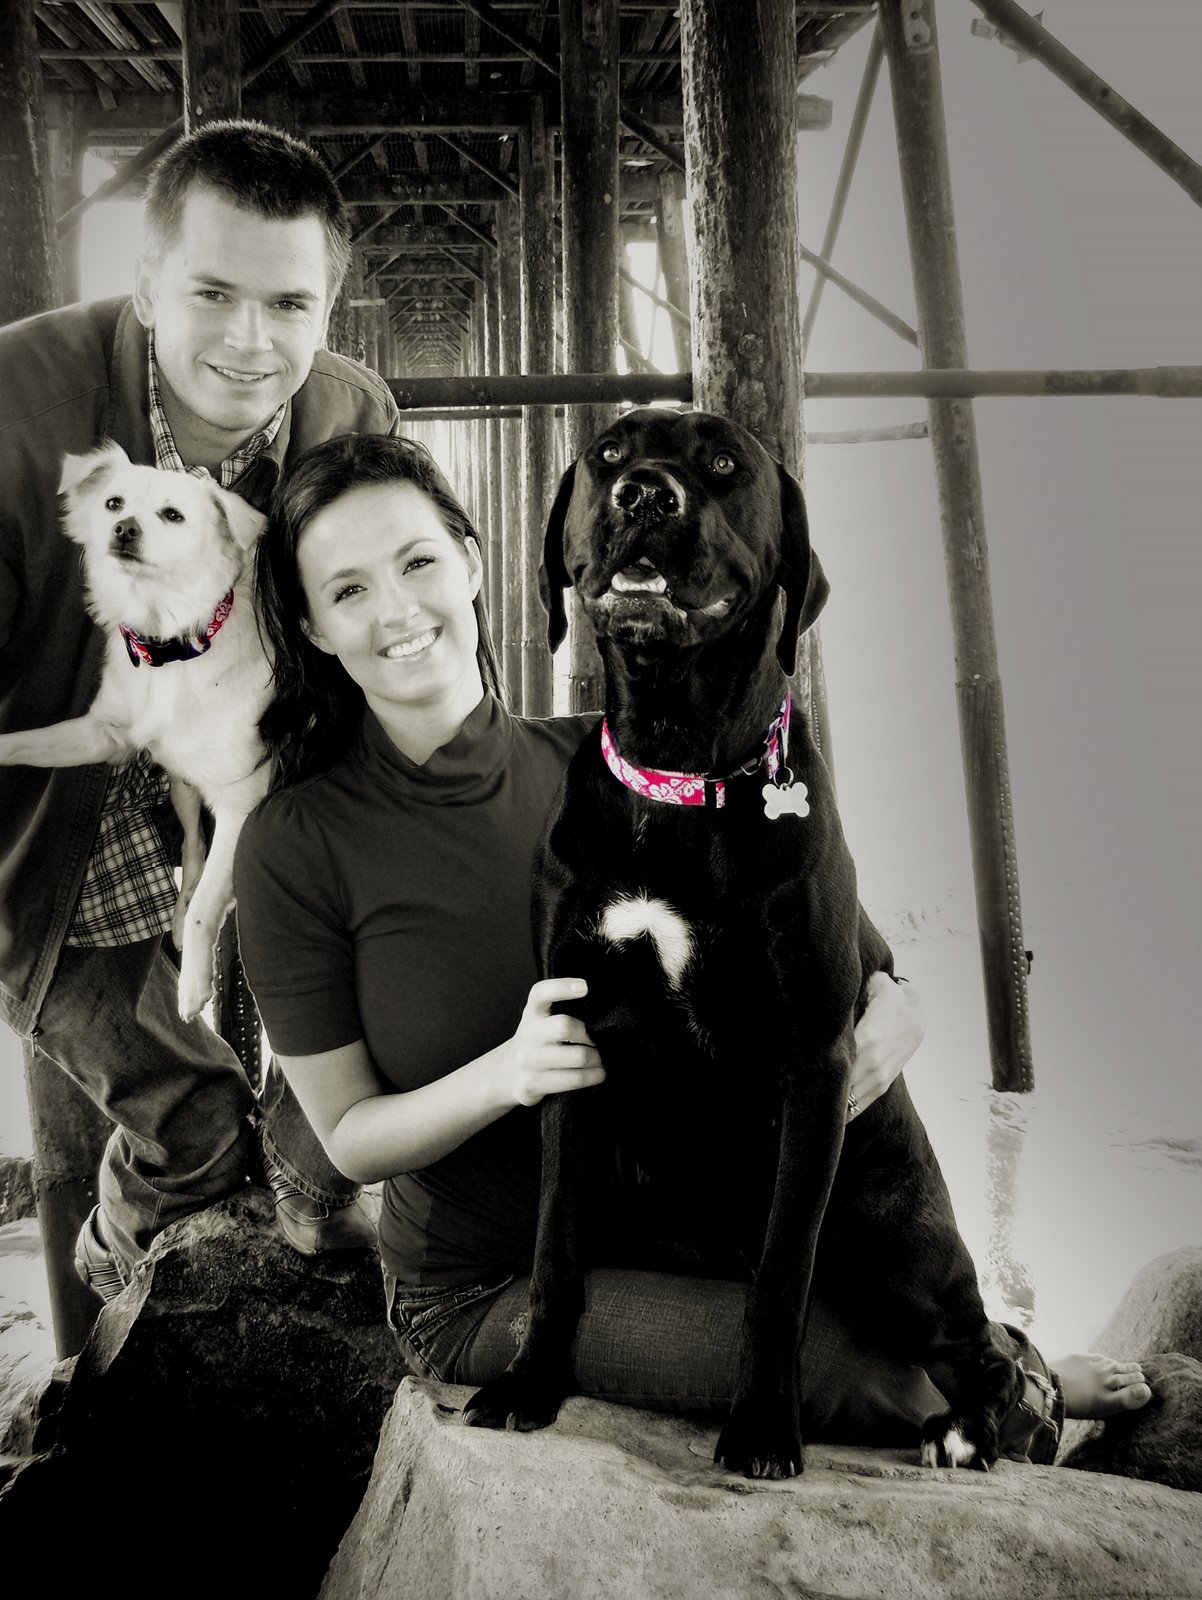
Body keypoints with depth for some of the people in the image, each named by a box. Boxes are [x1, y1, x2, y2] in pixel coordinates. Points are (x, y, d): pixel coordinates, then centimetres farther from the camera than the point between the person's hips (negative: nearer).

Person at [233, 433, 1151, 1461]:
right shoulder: (299, 845, -13)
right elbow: (348, 1134, -8)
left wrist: (891, 1007, -20)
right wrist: (504, 1075, -27)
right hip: (483, 1289, -4)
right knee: (853, 1366, -23)